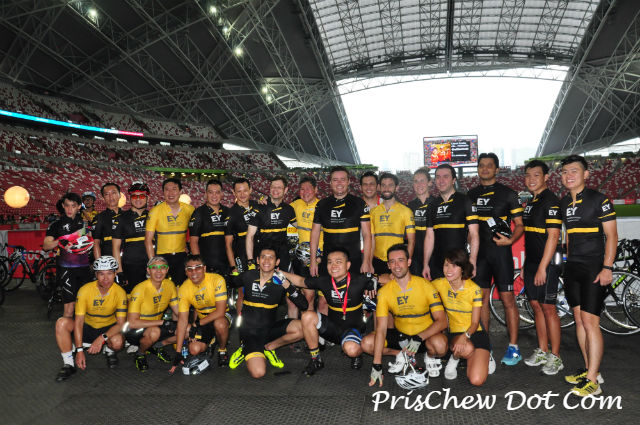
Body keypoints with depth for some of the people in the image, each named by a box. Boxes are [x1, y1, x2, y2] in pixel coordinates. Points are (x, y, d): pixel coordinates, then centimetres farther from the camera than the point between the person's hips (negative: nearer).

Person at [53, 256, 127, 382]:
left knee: (117, 342, -34)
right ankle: (69, 364, -12)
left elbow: (120, 323, -19)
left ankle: (109, 351, 5)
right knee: (62, 323, -26)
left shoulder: (120, 292, -18)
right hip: (87, 327, 2)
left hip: (108, 328, -1)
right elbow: (79, 322, -19)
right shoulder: (85, 290, -18)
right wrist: (79, 350, -25)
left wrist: (102, 338, -34)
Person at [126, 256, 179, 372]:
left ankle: (157, 346, 10)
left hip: (156, 326, 6)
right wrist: (162, 322, -29)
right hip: (135, 331, -5)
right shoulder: (140, 289, -24)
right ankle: (140, 354, -3)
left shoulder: (169, 285, -6)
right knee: (154, 332, -36)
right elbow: (132, 323, -28)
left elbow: (178, 312, 2)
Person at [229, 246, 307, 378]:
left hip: (270, 328, 2)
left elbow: (304, 305, -14)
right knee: (258, 372, -23)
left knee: (302, 328, -24)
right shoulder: (248, 276, -6)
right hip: (249, 331, -2)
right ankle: (245, 350, 11)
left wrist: (288, 286, -24)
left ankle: (269, 347, 2)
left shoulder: (280, 282, -8)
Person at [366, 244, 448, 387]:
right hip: (401, 336, 3)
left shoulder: (425, 285, -16)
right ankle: (401, 356, 7)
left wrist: (418, 338, -33)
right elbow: (381, 329, -16)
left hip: (426, 334, -2)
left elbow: (442, 321, -17)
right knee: (367, 343, -18)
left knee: (440, 344, -36)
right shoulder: (384, 291, -11)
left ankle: (431, 357, 2)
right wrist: (377, 365, -23)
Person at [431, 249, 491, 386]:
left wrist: (466, 335, -29)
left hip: (475, 333, -1)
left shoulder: (474, 289, -11)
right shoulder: (440, 284, -6)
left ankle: (484, 357, 14)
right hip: (455, 333, 1)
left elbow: (475, 323, -11)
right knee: (467, 349, -36)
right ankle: (455, 358, -1)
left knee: (477, 381, -18)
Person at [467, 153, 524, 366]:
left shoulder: (507, 194, 0)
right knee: (482, 298, 9)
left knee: (507, 299, -2)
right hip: (479, 252, 4)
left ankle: (513, 348, 8)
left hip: (500, 252, -4)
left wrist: (510, 240, -19)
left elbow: (519, 224, -1)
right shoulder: (471, 194, 12)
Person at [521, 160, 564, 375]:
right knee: (536, 306, 12)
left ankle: (555, 357, 8)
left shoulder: (551, 201, -11)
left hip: (547, 262, -8)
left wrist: (542, 267, -20)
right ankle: (542, 351, 23)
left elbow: (553, 236, -17)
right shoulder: (530, 203, 15)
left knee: (548, 308, -3)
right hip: (532, 261, 8)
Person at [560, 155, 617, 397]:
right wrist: (569, 262, 17)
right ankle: (590, 370, 22)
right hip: (573, 268, 7)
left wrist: (607, 268, -16)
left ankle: (592, 381, -3)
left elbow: (611, 235, -10)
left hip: (594, 268, -7)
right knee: (579, 320, 10)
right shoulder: (564, 203, 11)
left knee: (590, 322, -9)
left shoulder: (598, 200, -8)